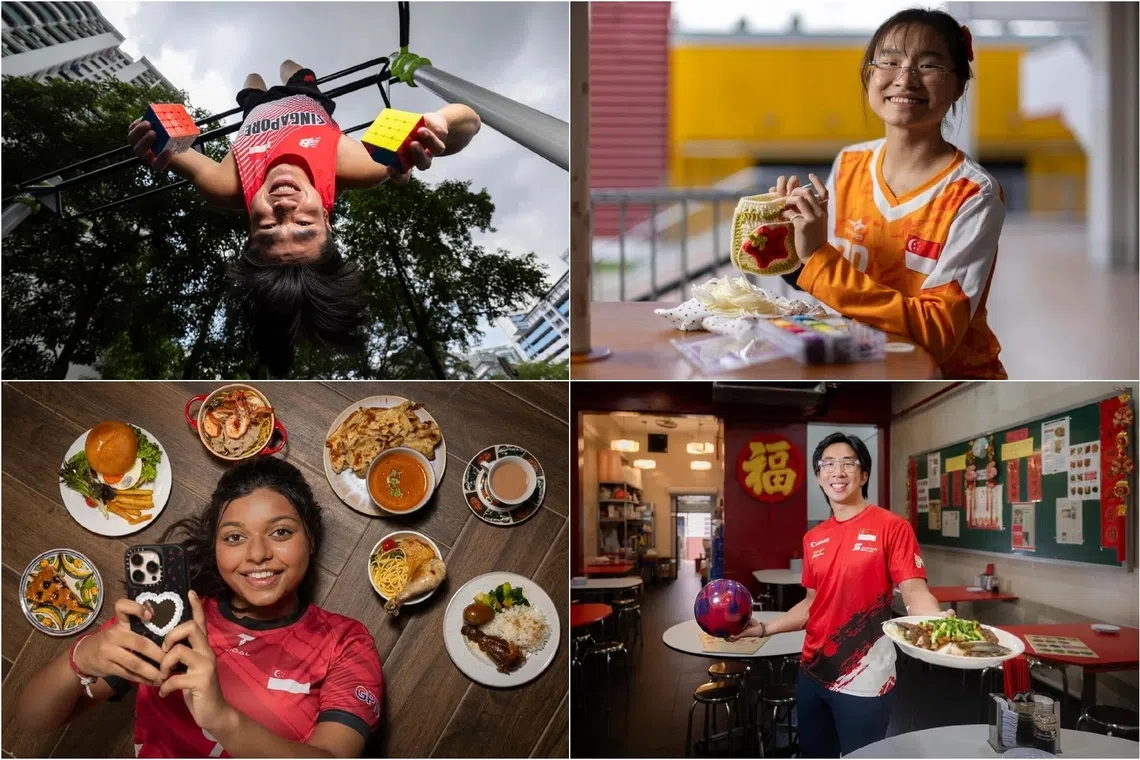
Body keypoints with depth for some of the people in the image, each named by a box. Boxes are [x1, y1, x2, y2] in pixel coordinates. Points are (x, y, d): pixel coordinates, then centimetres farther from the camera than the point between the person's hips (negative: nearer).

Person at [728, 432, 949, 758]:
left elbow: (914, 591, -15)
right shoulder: (814, 539, 9)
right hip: (812, 673, 6)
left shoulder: (890, 527, -9)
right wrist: (764, 628, 9)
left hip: (863, 680, -6)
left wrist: (937, 623, -35)